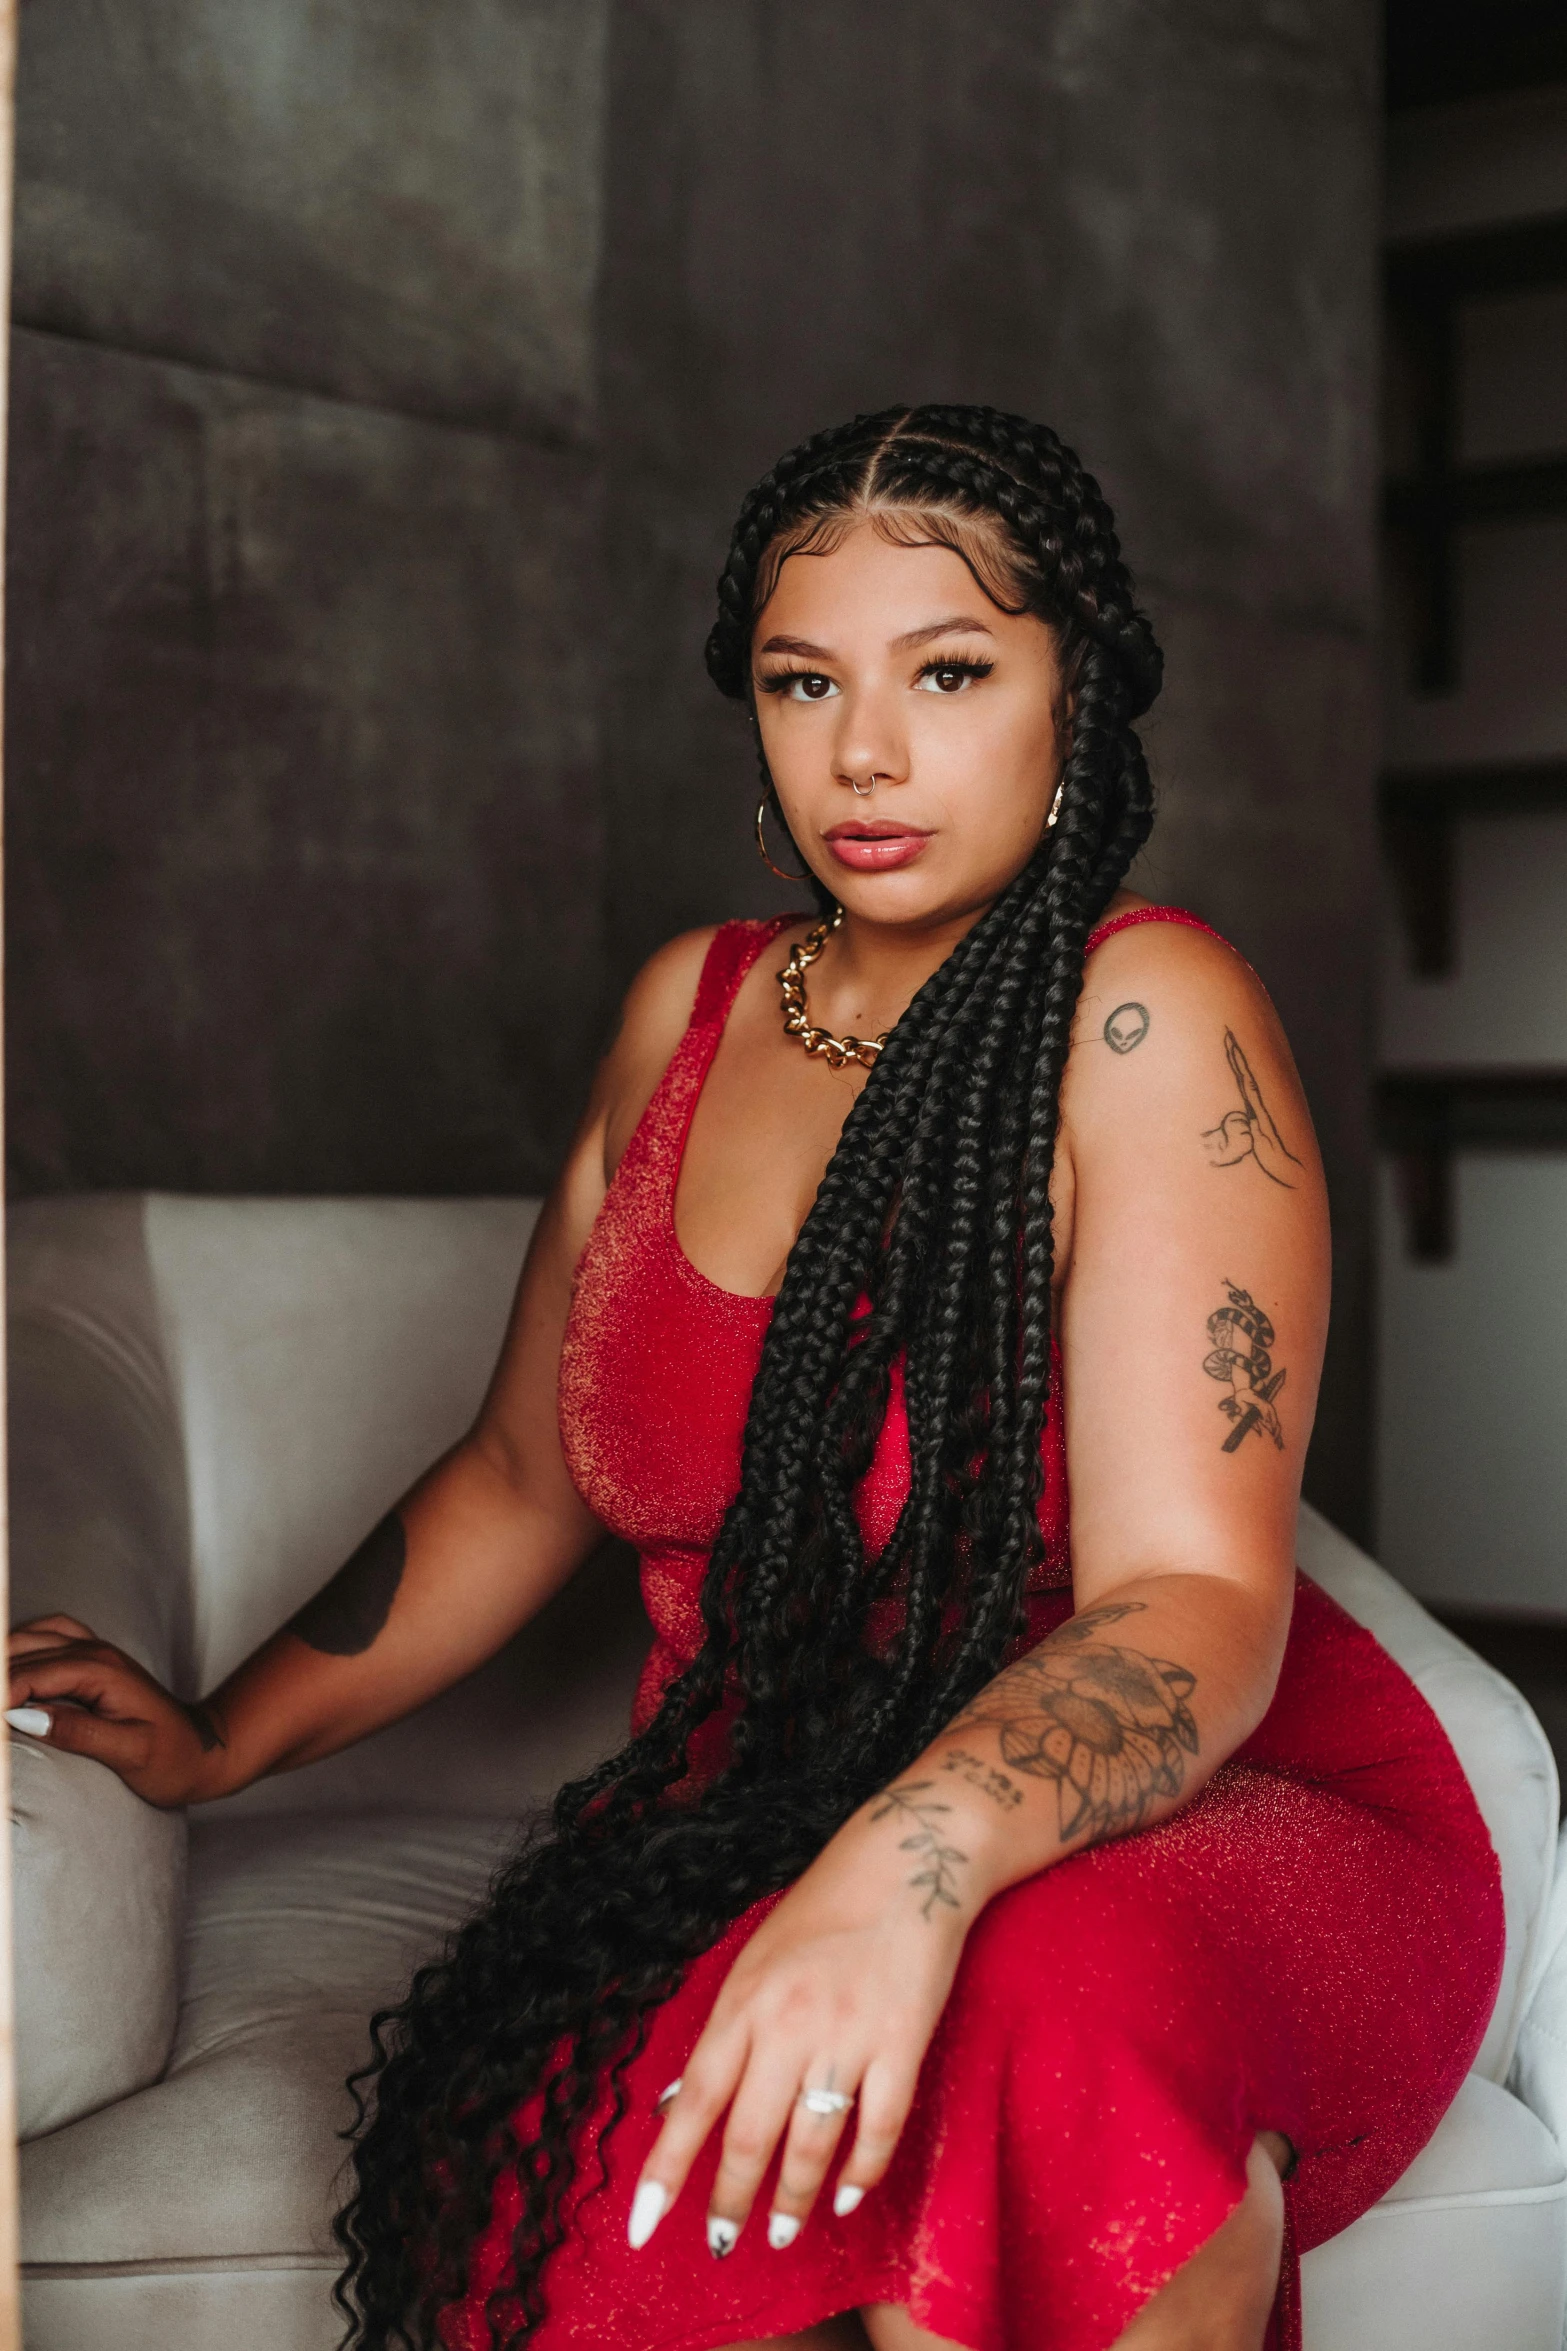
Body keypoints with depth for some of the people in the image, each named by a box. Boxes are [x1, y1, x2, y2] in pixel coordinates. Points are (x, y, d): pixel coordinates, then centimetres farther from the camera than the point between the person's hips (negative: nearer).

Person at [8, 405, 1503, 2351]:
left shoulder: (1147, 1019, -11)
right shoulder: (690, 1009, 8)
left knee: (1060, 2001, -39)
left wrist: (908, 1866, -39)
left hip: (1202, 1819, -3)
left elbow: (1193, 1602, -21)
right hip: (754, 1830, 3)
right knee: (580, 2195, -31)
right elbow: (523, 1479, 19)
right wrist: (226, 1737, 14)